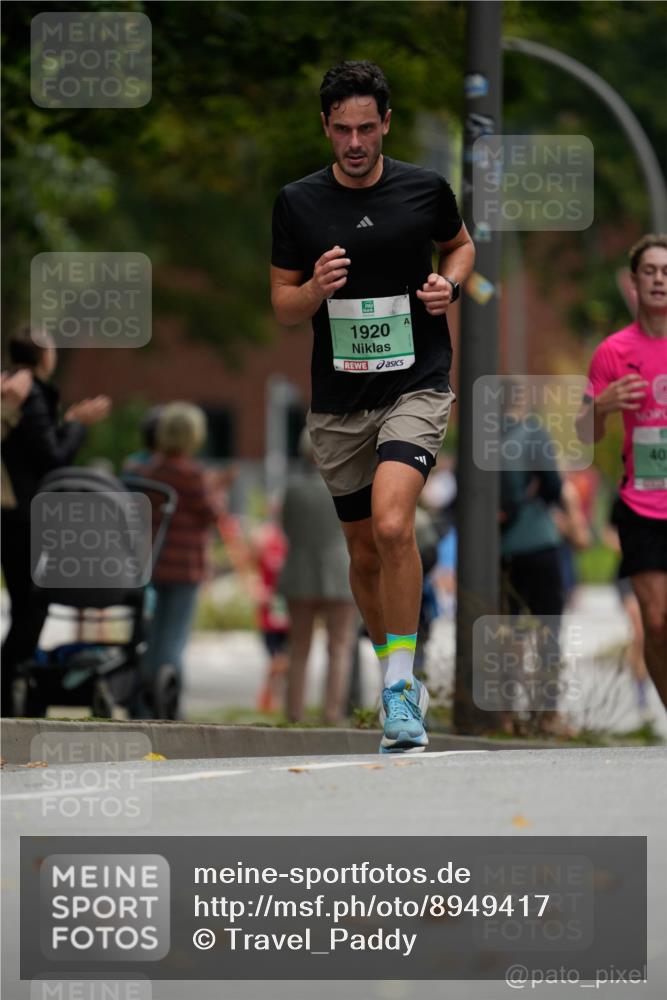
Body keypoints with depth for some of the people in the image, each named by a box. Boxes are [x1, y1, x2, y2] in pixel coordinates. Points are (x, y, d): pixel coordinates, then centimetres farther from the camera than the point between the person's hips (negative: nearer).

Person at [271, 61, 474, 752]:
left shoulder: (425, 190, -1)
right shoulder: (297, 203, 0)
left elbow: (459, 244, 20)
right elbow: (282, 307, 6)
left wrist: (449, 284, -2)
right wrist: (315, 289, -16)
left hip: (416, 384, -3)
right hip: (338, 401, 3)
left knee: (391, 523, -25)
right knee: (365, 554, 10)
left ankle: (399, 685, -16)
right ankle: (400, 682, 31)